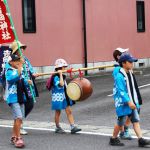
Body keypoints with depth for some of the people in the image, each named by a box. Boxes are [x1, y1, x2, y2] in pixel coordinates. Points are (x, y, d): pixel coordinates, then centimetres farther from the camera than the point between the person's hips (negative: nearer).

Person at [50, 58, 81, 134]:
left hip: (64, 96, 8)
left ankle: (73, 127, -1)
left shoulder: (63, 76, 10)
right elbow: (61, 84, -34)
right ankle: (57, 128, 19)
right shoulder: (55, 77, -17)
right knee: (58, 112, 6)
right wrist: (60, 74, -29)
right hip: (58, 97, -8)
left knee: (69, 111, 1)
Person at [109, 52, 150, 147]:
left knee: (136, 121, 1)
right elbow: (121, 91, -23)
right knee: (121, 122, 3)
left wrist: (135, 102, 20)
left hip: (132, 103, 8)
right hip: (123, 103, -8)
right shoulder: (119, 76, -18)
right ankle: (113, 139, 20)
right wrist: (128, 101, -28)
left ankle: (141, 140, -2)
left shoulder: (130, 74, 11)